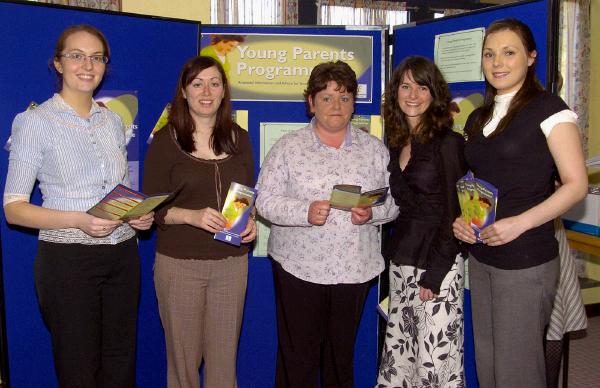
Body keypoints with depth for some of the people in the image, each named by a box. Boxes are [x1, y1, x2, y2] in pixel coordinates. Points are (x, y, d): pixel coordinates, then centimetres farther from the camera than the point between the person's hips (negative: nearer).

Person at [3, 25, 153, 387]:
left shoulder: (113, 121, 10)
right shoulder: (35, 121, -6)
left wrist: (139, 214, -2)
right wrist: (77, 220, -23)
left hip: (123, 256, 5)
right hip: (68, 260, -5)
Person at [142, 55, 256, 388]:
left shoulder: (239, 139, 8)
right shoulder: (166, 141, -3)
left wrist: (250, 221, -4)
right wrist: (192, 216, -21)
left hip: (232, 263, 3)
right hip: (179, 264, -3)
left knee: (224, 356, 9)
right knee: (183, 357, 6)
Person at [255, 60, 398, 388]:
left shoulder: (374, 149, 6)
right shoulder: (288, 147, -1)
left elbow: (394, 199, 7)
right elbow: (266, 200, -5)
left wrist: (372, 213, -14)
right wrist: (305, 212, -22)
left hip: (354, 268, 2)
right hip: (299, 267, -2)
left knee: (342, 354, 15)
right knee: (297, 355, 4)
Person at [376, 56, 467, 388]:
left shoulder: (448, 143, -9)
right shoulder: (398, 143, 11)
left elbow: (454, 212, -12)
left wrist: (434, 273, -15)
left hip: (437, 264, -7)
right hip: (401, 261, 7)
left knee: (435, 359, -1)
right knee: (399, 353, 14)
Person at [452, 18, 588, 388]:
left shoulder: (548, 109, -8)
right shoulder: (478, 118, 13)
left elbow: (577, 184, -12)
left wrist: (520, 223, -22)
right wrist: (461, 218, 2)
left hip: (526, 261, -6)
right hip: (481, 257, 7)